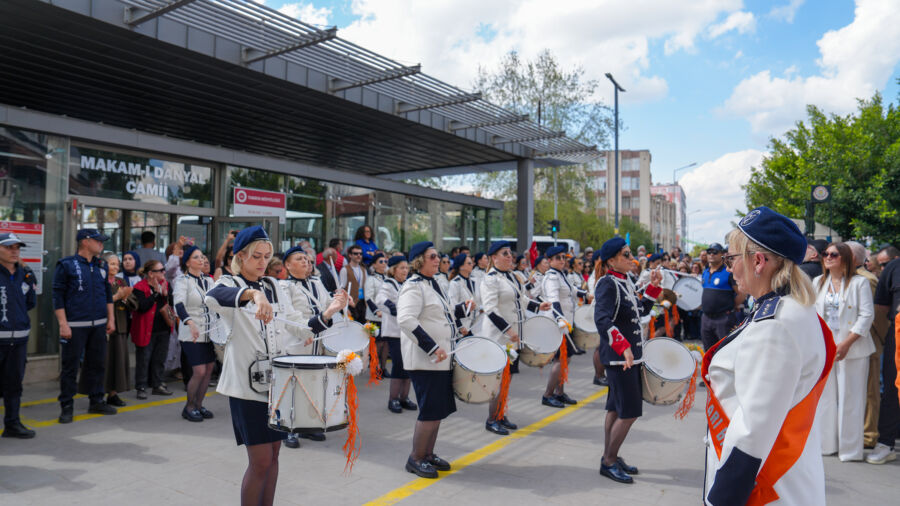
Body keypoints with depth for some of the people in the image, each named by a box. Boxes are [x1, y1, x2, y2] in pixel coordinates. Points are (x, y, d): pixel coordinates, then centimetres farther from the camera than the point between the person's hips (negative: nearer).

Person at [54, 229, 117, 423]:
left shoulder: (100, 267, 13)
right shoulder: (67, 265, -5)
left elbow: (108, 294, 18)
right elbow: (58, 297, -7)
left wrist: (111, 319, 13)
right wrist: (63, 324, -13)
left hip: (99, 325, 6)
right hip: (75, 326, -5)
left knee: (97, 364, 11)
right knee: (70, 366, 1)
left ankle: (96, 401, 22)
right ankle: (67, 407, 11)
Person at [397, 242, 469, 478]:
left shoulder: (432, 284, 15)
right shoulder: (414, 286, -14)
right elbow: (406, 320, -27)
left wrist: (462, 310, 15)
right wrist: (432, 348, -29)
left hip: (440, 359, 9)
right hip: (424, 361, -9)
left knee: (440, 409, 14)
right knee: (431, 411, -5)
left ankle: (428, 454, 28)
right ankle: (416, 459, 11)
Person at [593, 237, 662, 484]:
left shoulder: (626, 281, 11)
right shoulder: (607, 283, -16)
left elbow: (640, 311, 20)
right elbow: (602, 320, -26)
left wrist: (653, 287, 11)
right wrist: (623, 347, -32)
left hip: (631, 354, 9)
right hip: (618, 357, -9)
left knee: (616, 408, 16)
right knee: (629, 412, -6)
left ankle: (610, 457, 28)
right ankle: (609, 462, 8)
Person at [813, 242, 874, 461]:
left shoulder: (859, 282, -3)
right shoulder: (818, 282, 12)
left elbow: (867, 315, -8)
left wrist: (846, 343, -14)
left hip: (853, 349, -4)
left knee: (850, 398, 0)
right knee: (825, 396, 8)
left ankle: (850, 448, 10)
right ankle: (827, 443, 19)